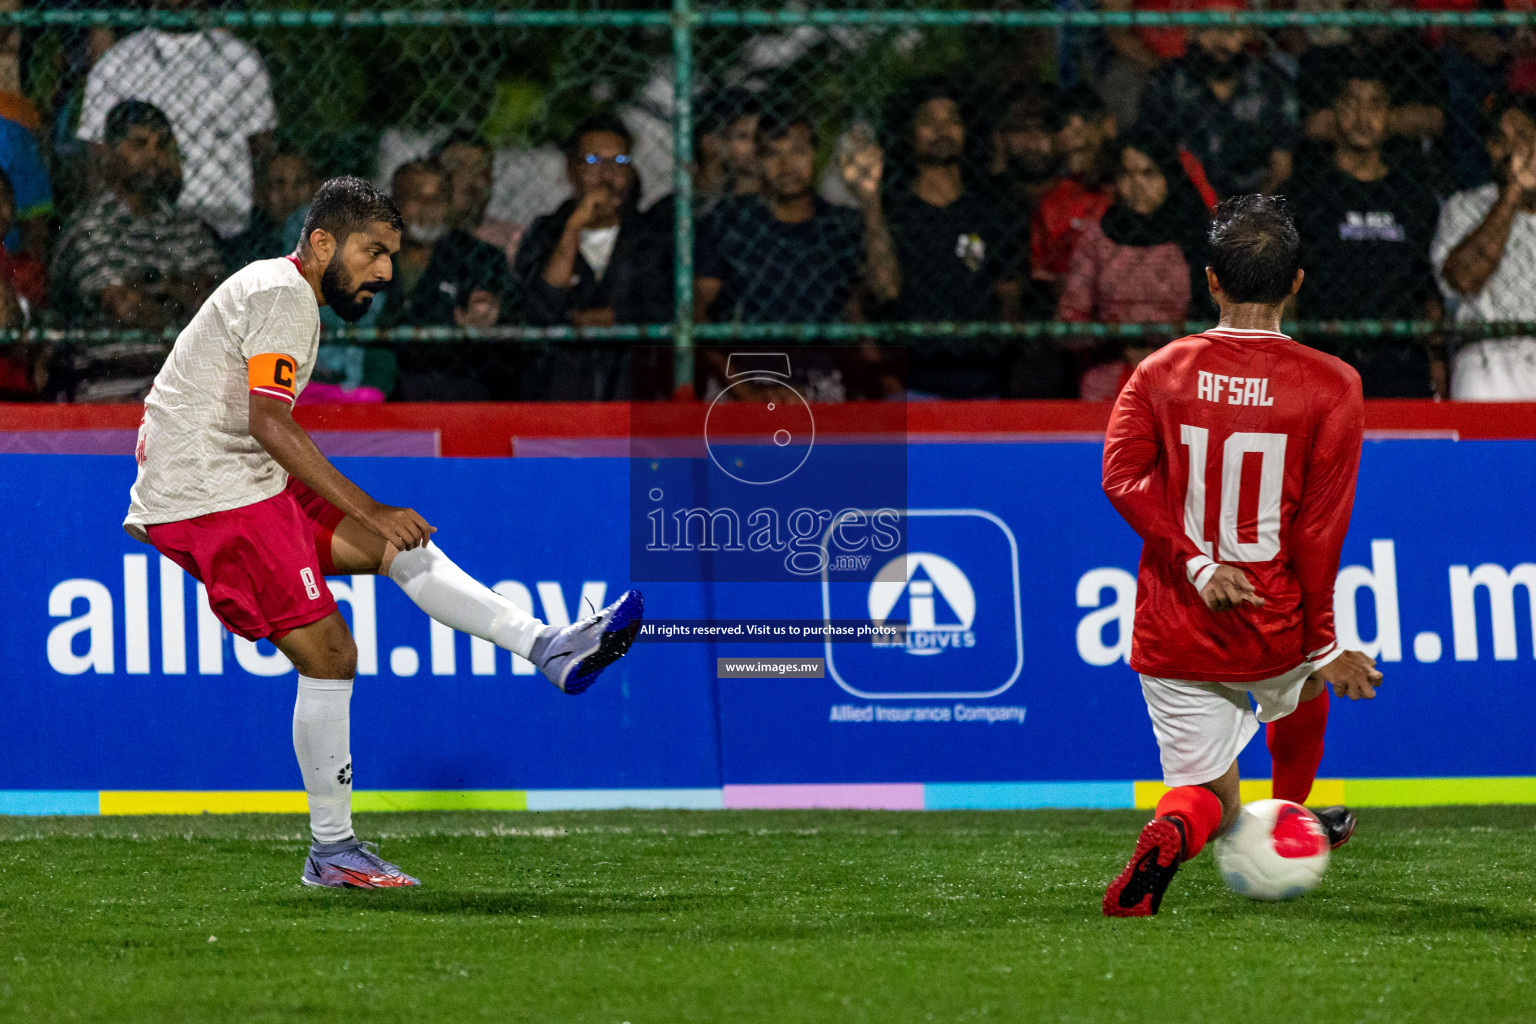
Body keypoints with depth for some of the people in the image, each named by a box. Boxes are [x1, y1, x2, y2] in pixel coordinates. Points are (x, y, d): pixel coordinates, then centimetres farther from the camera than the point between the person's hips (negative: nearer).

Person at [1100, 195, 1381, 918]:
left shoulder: (1159, 372, 1)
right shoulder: (1331, 385, -6)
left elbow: (1123, 476, -13)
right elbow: (1321, 525, -8)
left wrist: (1195, 564, -15)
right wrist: (1321, 643, -3)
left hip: (1175, 633, 1)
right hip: (1274, 631, -1)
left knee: (1209, 796, 10)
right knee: (1305, 682, 36)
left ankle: (1169, 836, -23)